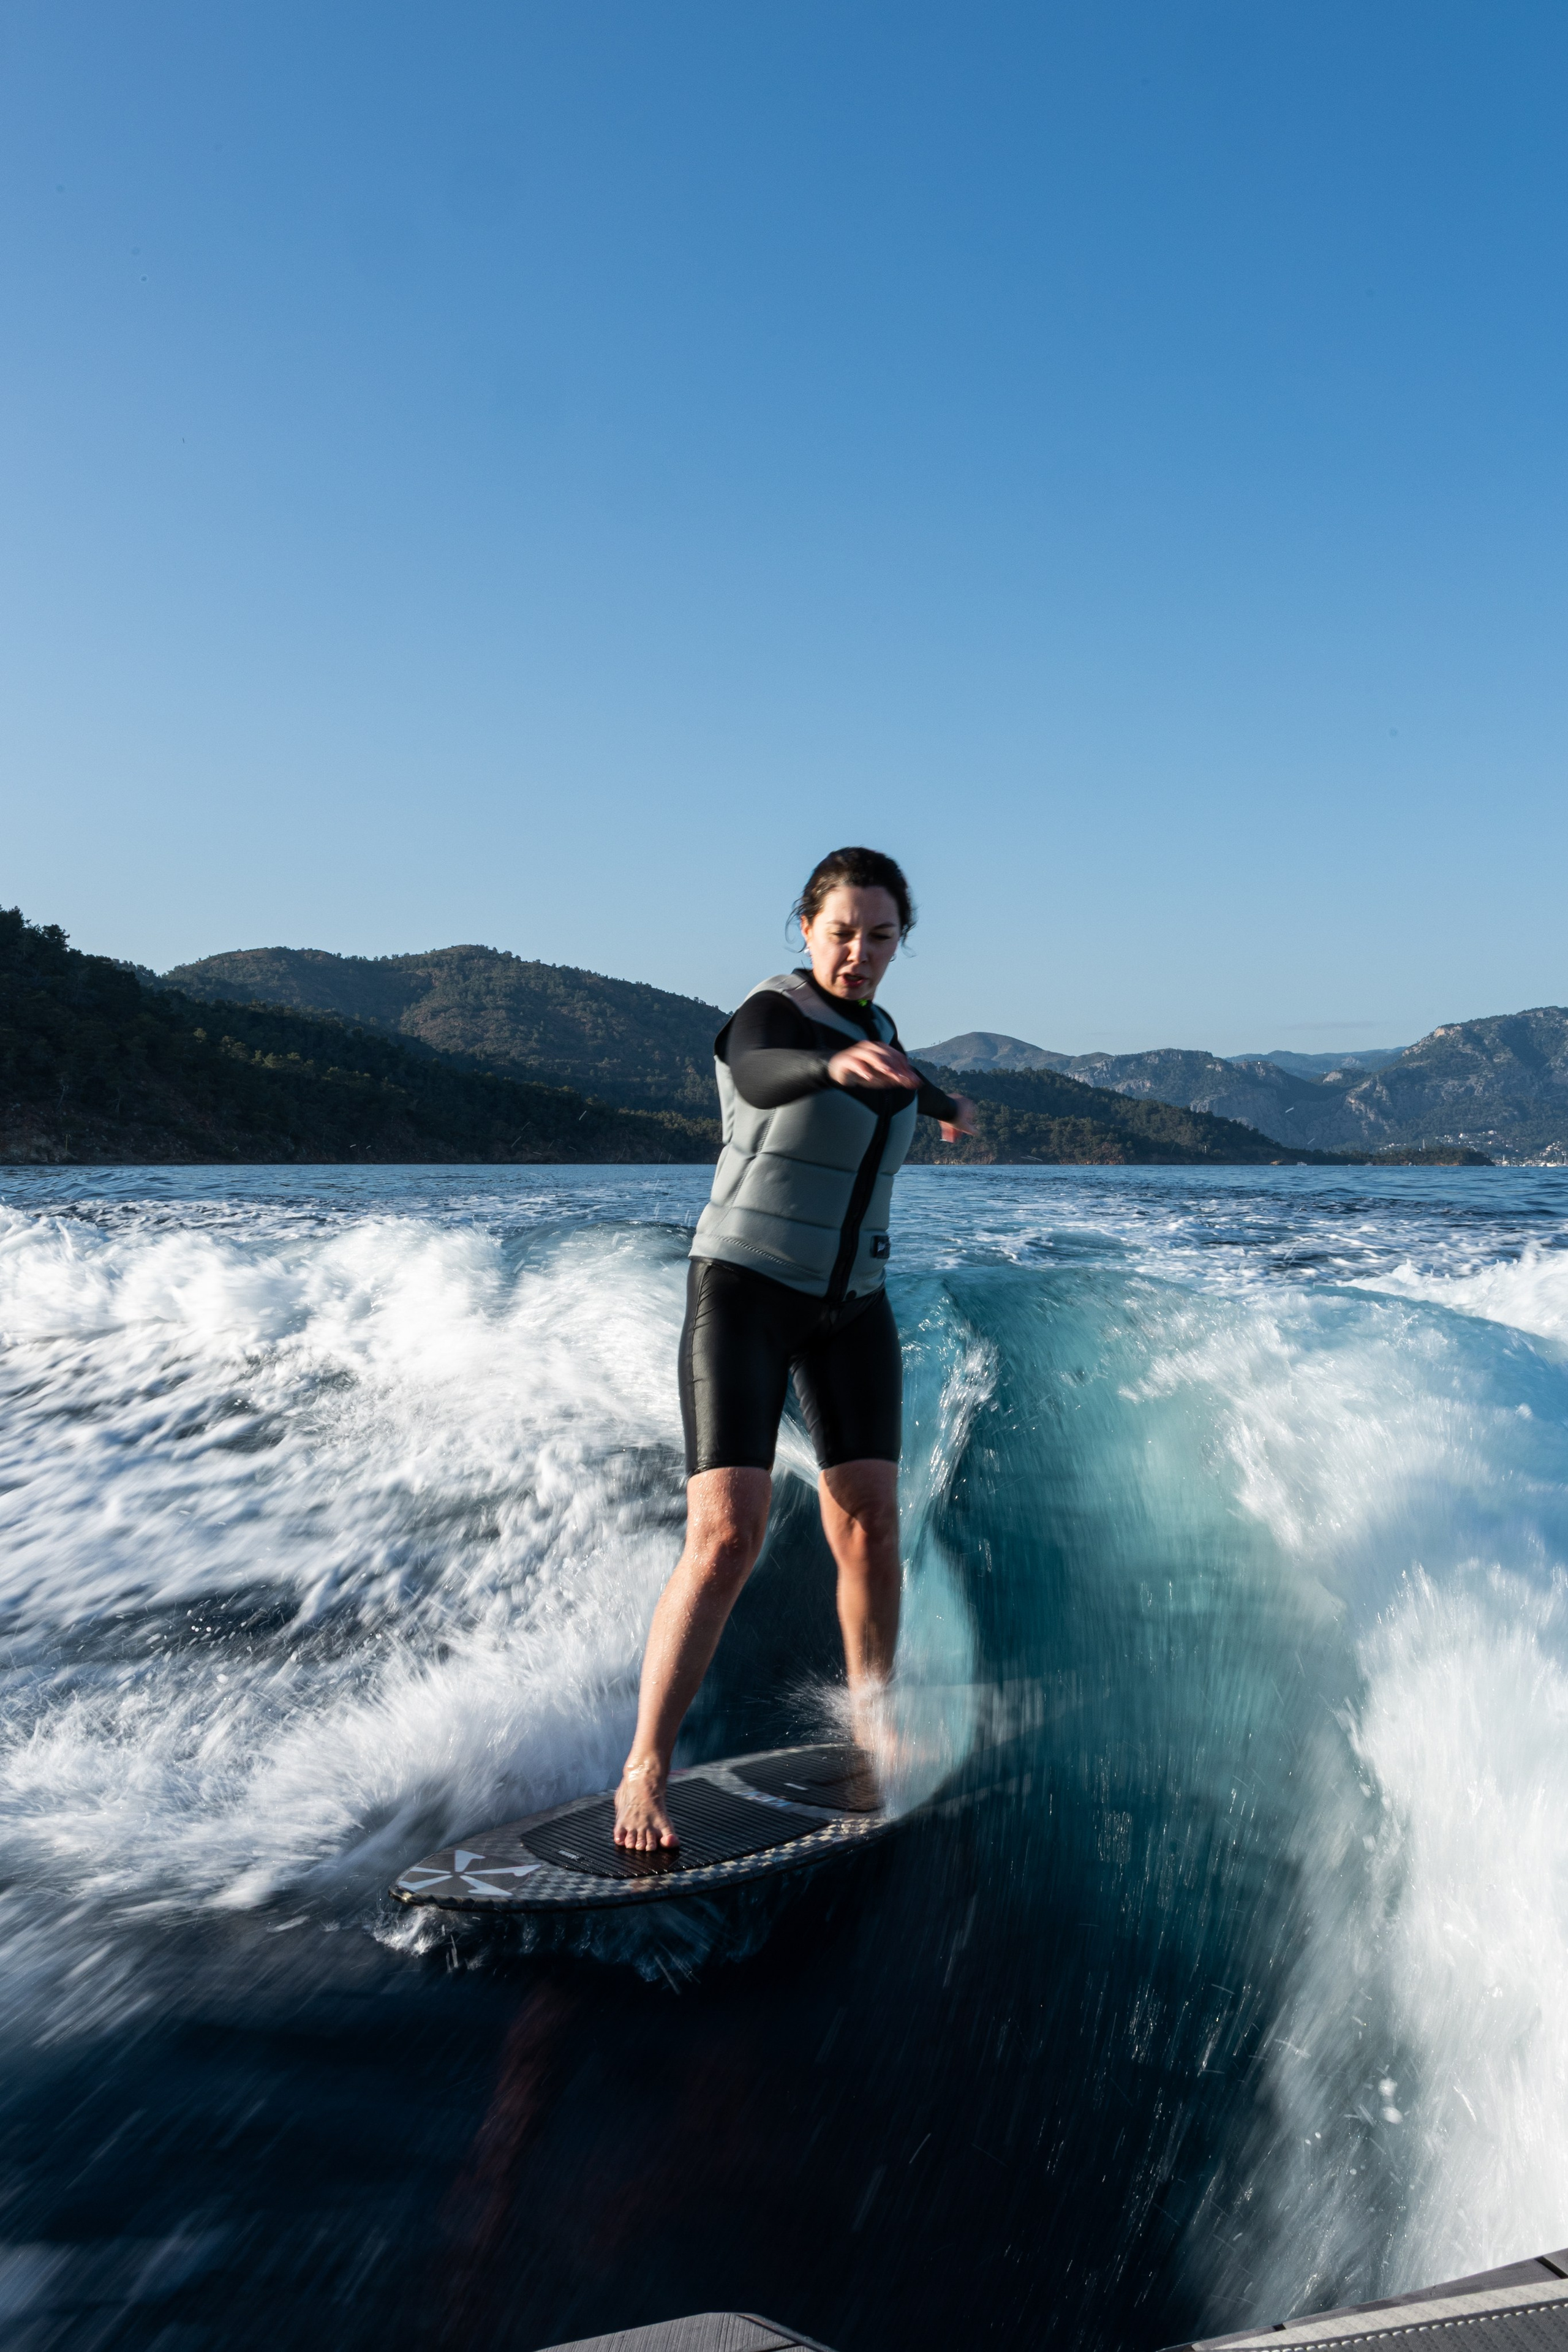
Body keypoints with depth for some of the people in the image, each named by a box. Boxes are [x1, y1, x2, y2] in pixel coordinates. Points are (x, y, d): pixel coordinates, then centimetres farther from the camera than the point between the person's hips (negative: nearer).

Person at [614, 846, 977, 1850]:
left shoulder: (871, 1021, 7)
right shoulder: (767, 1018, -17)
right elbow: (763, 1078, -42)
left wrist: (945, 1104, 45)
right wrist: (836, 1063, -62)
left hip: (850, 1304, 7)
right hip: (743, 1292, -6)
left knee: (871, 1526, 4)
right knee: (727, 1538, -16)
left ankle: (874, 1730, 24)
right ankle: (646, 1775, -8)